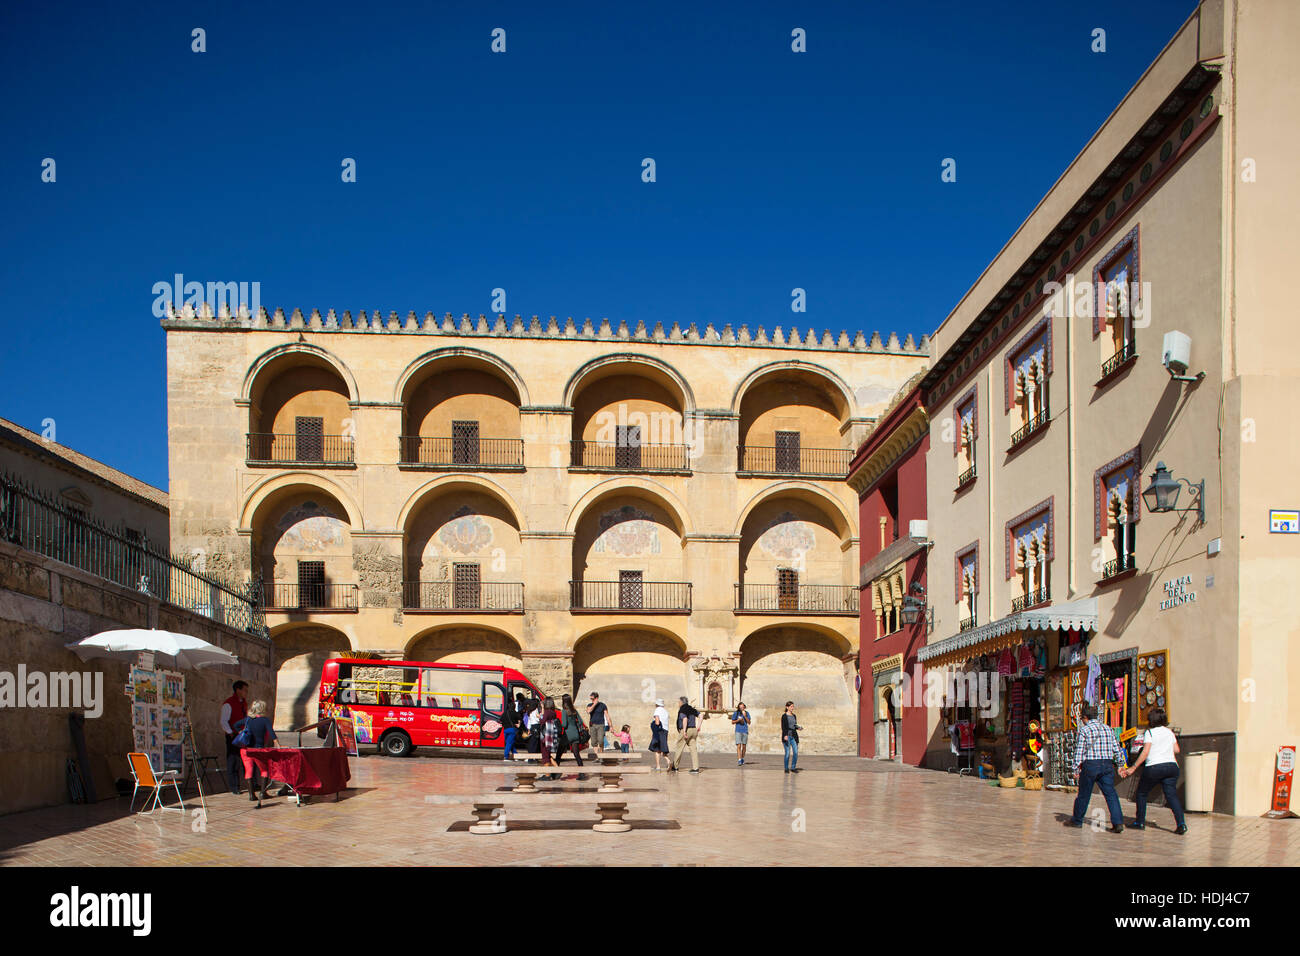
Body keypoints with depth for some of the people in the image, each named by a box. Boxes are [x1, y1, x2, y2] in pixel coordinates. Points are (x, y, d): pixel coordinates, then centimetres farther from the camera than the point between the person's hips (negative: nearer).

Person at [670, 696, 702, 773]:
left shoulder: (682, 710, -10)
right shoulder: (692, 709, 14)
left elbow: (685, 719, -25)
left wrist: (684, 731, -25)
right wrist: (698, 726, 13)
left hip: (685, 731, -7)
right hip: (693, 729, 7)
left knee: (678, 749, 6)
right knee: (694, 749, 3)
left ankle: (674, 767, 17)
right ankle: (695, 768, -4)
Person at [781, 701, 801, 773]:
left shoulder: (794, 716, 14)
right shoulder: (784, 716, -4)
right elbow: (783, 727, -11)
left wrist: (798, 728, 0)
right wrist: (785, 735, -23)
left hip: (794, 736, 5)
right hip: (786, 737, -5)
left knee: (796, 752, -3)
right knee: (787, 753, -5)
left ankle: (793, 767, 10)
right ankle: (786, 769, 7)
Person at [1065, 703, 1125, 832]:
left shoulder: (1084, 730, -4)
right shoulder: (1108, 729, 10)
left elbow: (1079, 751, -6)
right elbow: (1117, 750, 10)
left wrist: (1076, 770, -2)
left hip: (1090, 765, -3)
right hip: (1107, 765, 3)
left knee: (1084, 794, 9)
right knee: (1111, 794, 2)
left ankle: (1077, 820, 24)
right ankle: (1118, 822, -11)